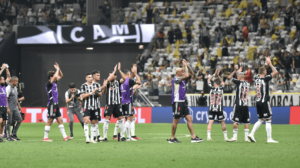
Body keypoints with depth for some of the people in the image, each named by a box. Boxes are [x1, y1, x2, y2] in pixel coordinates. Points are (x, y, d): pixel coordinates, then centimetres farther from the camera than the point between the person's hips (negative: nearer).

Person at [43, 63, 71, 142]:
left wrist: (58, 69, 9)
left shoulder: (54, 83, 12)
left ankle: (65, 136, 8)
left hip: (56, 104, 9)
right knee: (49, 121, -4)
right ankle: (45, 137, 2)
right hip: (51, 104, -9)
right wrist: (57, 69, -14)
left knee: (60, 120, 7)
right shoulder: (48, 84, -13)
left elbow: (60, 76, 25)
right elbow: (55, 76, -30)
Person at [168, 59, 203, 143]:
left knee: (189, 119, 2)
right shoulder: (176, 79, -13)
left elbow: (187, 75, 31)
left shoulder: (181, 79, 14)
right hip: (177, 102, -9)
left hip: (182, 102, 9)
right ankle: (172, 138, 8)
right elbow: (186, 75, -21)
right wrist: (185, 66, -8)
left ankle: (193, 137, 1)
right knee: (176, 120, -2)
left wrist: (186, 65, 19)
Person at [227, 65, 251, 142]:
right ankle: (246, 137, 4)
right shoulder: (248, 83, 9)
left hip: (238, 105, -6)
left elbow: (229, 77, -4)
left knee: (235, 121, -4)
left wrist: (235, 70, 3)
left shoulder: (239, 82, -8)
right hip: (246, 105, 6)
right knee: (246, 122, 6)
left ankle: (235, 137, -9)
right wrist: (239, 71, 39)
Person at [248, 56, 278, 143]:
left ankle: (251, 134, 2)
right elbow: (275, 72, -7)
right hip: (264, 102, -7)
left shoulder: (256, 78, 7)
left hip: (258, 102, 7)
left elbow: (260, 71, 29)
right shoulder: (265, 78, -11)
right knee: (268, 120, -2)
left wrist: (266, 63, 31)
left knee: (260, 120, 15)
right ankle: (269, 138, -2)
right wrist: (270, 64, 1)